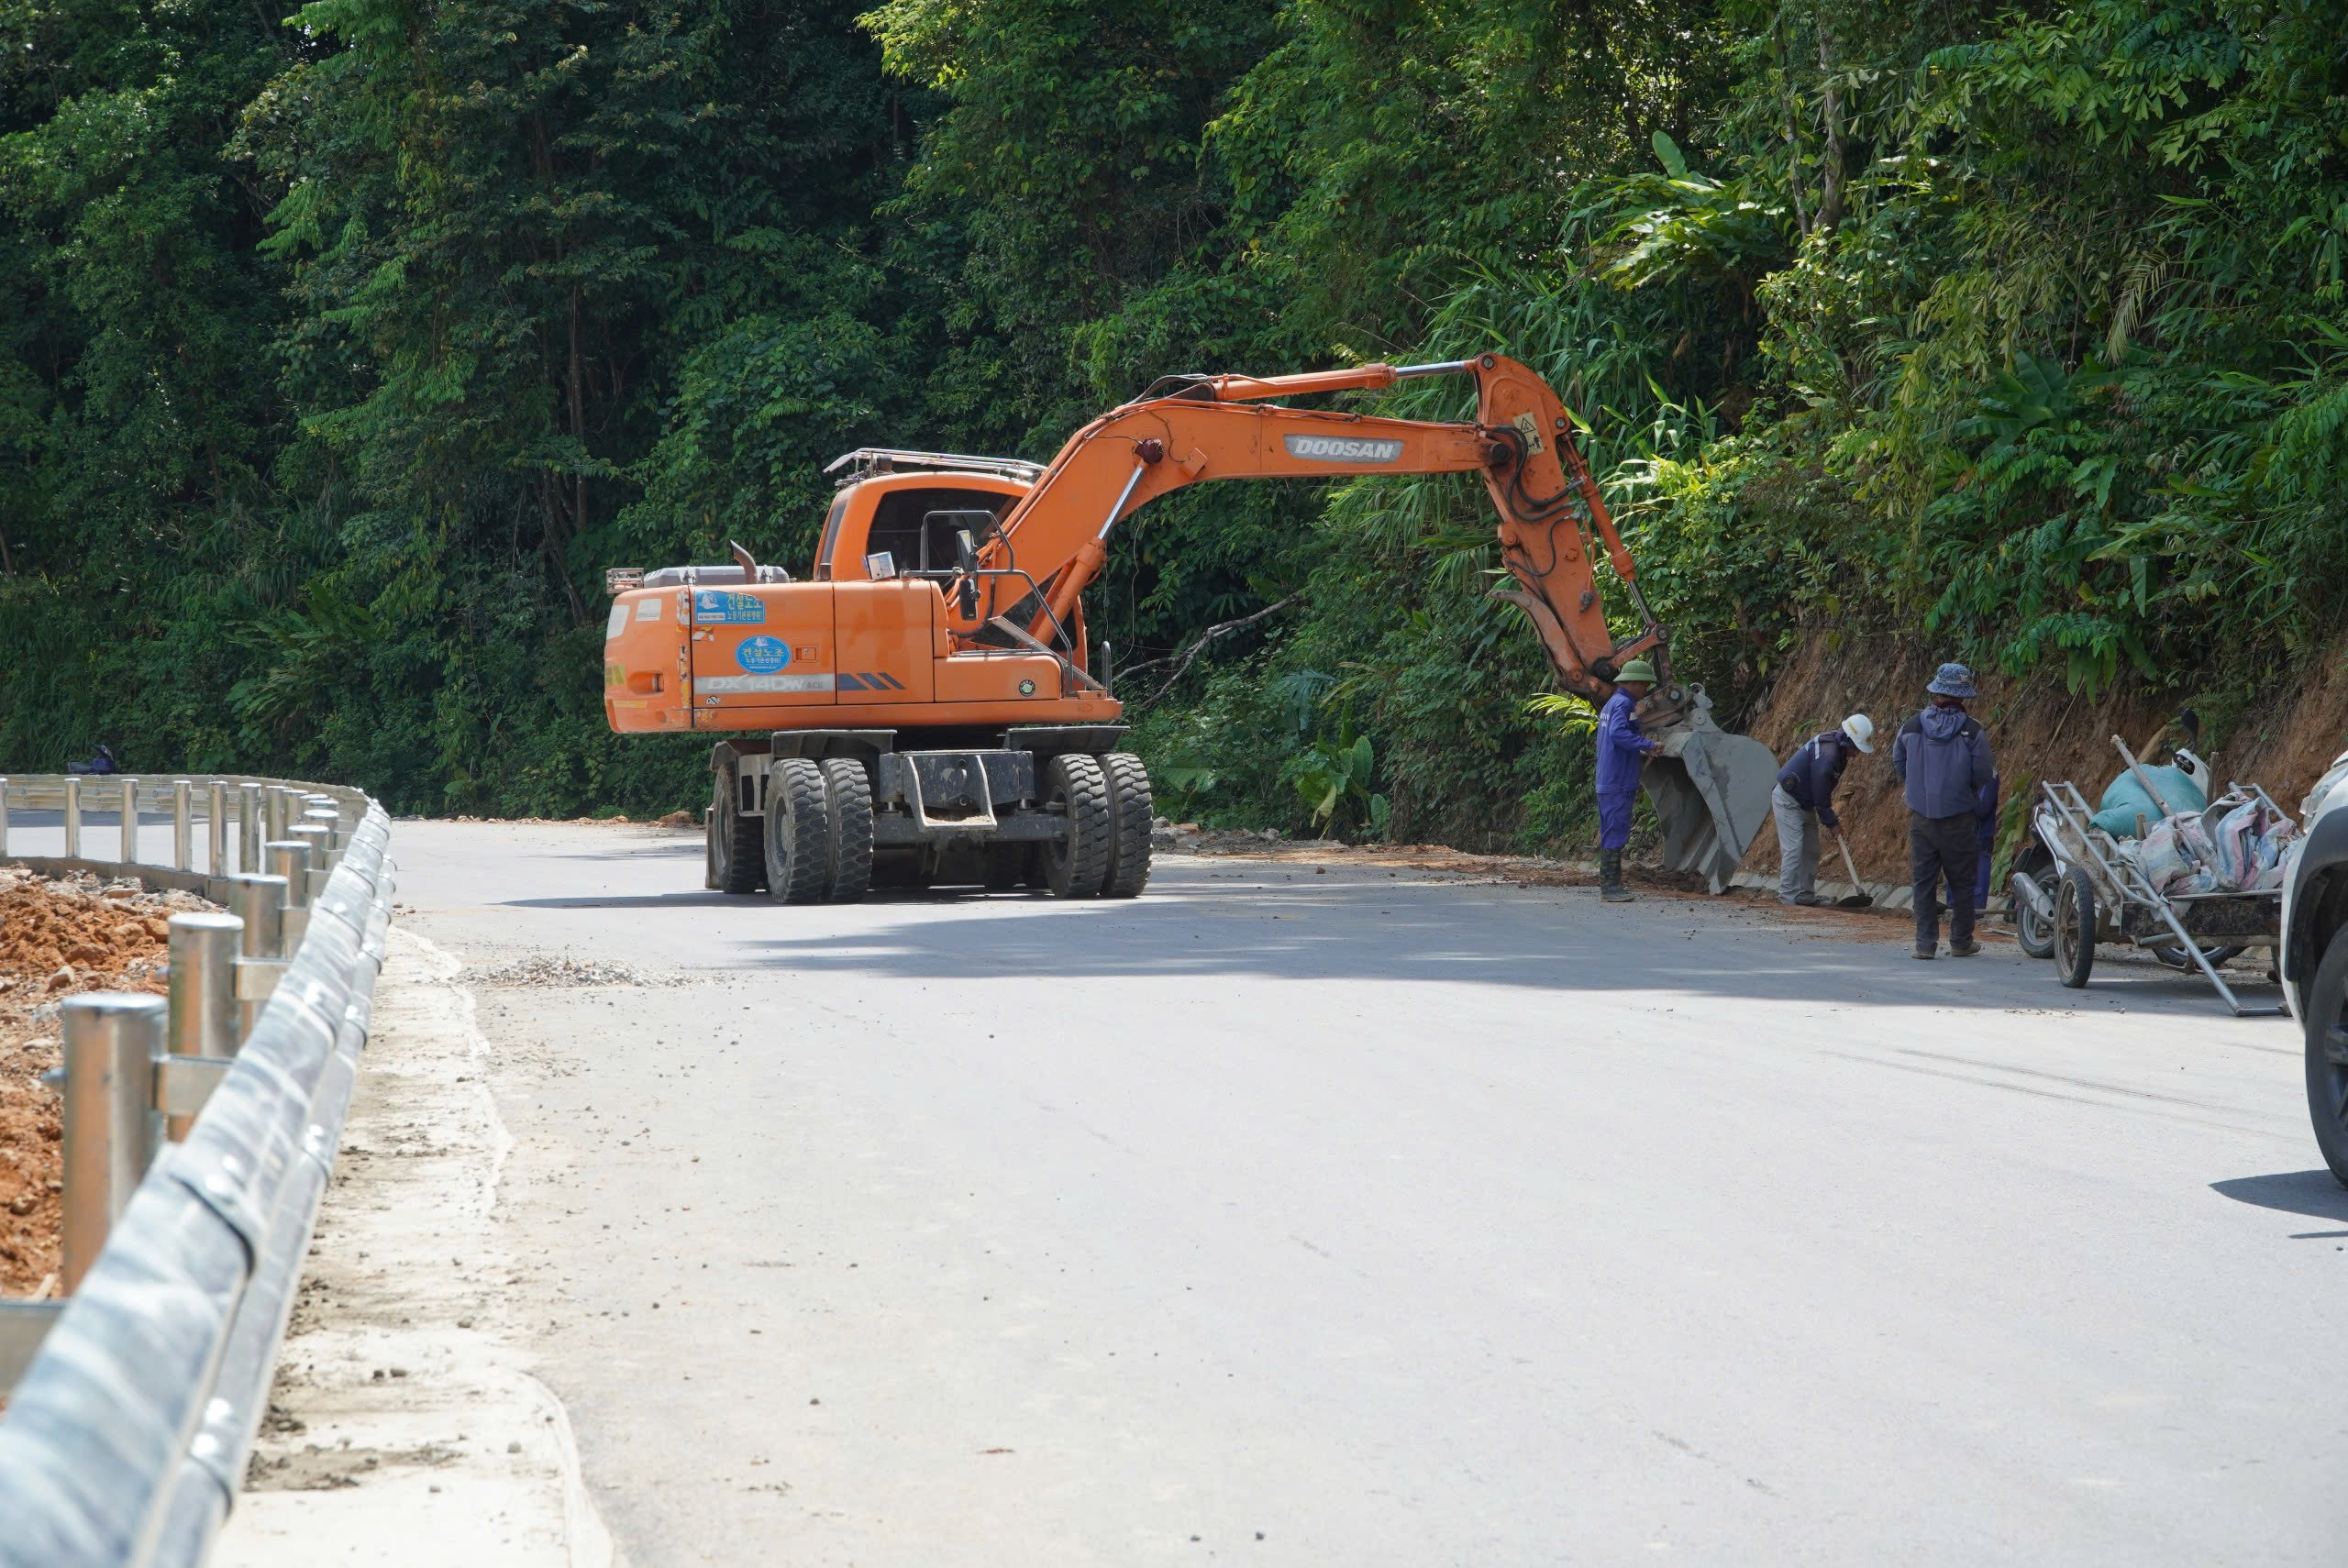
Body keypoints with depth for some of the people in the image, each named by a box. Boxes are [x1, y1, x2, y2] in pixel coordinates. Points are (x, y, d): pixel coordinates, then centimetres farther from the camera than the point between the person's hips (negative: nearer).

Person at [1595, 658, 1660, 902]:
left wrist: (1639, 757, 23)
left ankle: (1610, 884, 17)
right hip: (1618, 784, -10)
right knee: (1616, 833, -8)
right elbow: (1618, 734, -29)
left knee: (1612, 834, 13)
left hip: (1607, 782, 10)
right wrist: (1648, 744, -23)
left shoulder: (1611, 704, 20)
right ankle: (1609, 885, -9)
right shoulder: (1622, 704, -12)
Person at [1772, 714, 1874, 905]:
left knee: (1811, 850, 10)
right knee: (1793, 849, -12)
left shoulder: (1838, 747, 2)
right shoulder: (1827, 755, -29)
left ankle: (1806, 895, 14)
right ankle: (1788, 895, -9)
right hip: (1788, 801, -10)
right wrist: (1831, 822, -12)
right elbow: (1820, 796, -22)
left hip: (1805, 802, 10)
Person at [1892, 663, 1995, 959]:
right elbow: (1982, 774, -8)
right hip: (1959, 817, -2)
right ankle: (1961, 942, 14)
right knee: (1961, 881, 9)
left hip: (1921, 815, 2)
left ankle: (1926, 943, 3)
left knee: (1924, 881, 6)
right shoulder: (1973, 731, -9)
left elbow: (1899, 767, 10)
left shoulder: (1910, 728, -1)